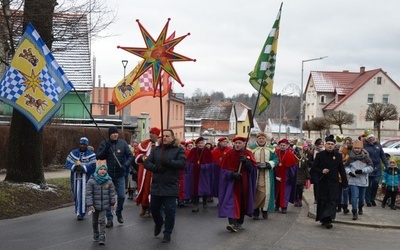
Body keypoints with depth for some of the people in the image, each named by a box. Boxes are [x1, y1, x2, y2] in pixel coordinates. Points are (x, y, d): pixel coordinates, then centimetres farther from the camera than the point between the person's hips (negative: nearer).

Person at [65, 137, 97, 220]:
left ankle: (80, 213, -2)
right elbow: (68, 163, 2)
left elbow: (92, 166, -11)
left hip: (86, 178, -3)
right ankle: (78, 212, 23)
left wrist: (82, 168, -19)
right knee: (76, 195, 9)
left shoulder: (91, 154, -2)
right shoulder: (73, 153, 9)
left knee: (82, 195, -7)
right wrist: (75, 167, -15)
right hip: (75, 178, 4)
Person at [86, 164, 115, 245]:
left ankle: (102, 237, -2)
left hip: (104, 205, 0)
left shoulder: (109, 181, -5)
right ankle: (96, 235, 30)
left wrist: (112, 203, 7)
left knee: (102, 221, -6)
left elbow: (112, 193, 5)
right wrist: (90, 204, -14)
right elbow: (88, 194, -11)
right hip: (94, 205, 0)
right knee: (94, 221, 12)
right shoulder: (91, 181, -12)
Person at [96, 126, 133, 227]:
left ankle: (119, 212, 30)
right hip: (107, 175, 0)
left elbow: (130, 156, 0)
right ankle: (109, 218, 11)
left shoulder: (123, 143, 0)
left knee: (121, 196, 2)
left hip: (120, 175, 1)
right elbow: (99, 157, -6)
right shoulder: (104, 144, -1)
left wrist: (126, 165, -17)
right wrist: (106, 148, -20)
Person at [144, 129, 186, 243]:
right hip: (156, 185, 4)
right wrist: (156, 167, -18)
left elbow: (182, 163, -16)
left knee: (169, 210, 0)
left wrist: (168, 162, -26)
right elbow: (147, 163, 2)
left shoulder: (178, 150, -2)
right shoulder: (156, 149, 8)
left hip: (171, 186, -4)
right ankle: (159, 223, 44)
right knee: (154, 208, 15)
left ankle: (167, 233, 14)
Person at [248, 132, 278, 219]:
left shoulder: (270, 149, 8)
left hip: (267, 175, 2)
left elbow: (275, 159, 8)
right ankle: (255, 211, 2)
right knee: (256, 192, -5)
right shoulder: (252, 148, 2)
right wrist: (255, 165, -15)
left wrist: (269, 164, -10)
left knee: (266, 192, 0)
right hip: (255, 175, -2)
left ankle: (265, 210, 12)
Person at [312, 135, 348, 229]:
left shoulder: (338, 155, 3)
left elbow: (342, 170, 6)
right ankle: (323, 219, 18)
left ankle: (328, 220, -6)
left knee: (332, 202, -6)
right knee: (322, 202, 4)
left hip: (333, 183, 0)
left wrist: (344, 183, 4)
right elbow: (313, 168, 2)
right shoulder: (320, 155, 0)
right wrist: (321, 171, -17)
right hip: (322, 182, 0)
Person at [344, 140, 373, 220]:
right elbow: (346, 167, 7)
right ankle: (354, 212, -8)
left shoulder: (366, 157, -4)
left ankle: (360, 208, 42)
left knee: (362, 197, 16)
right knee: (354, 196, -11)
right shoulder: (350, 157, -1)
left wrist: (362, 170, -18)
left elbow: (370, 168, -4)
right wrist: (349, 172, -14)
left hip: (363, 181, 1)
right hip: (353, 180, -1)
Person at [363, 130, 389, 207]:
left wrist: (387, 165, 9)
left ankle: (372, 198, 24)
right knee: (368, 185, 3)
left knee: (375, 184, 4)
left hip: (377, 168, 4)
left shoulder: (378, 145, 8)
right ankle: (368, 201, 13)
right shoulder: (364, 146, -7)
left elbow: (382, 155, 12)